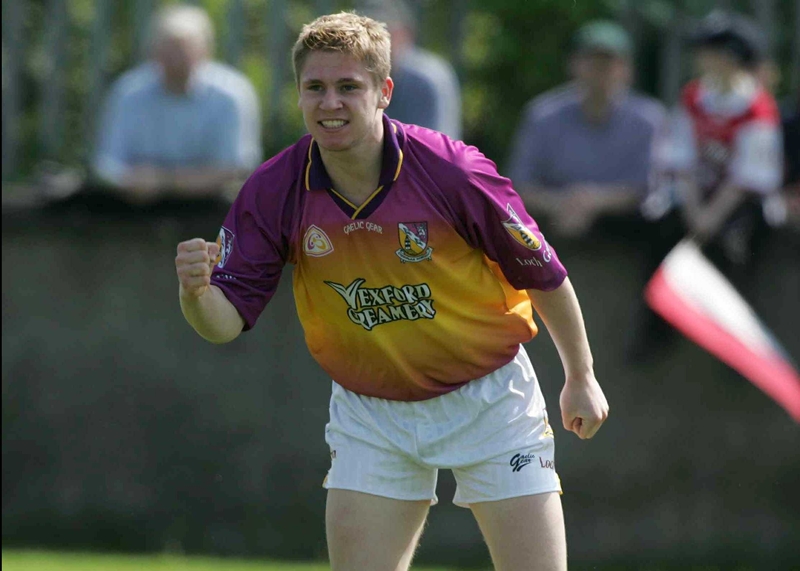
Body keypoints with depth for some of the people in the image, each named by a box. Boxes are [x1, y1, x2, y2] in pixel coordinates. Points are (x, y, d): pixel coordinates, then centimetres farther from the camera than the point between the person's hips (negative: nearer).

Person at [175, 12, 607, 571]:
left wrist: (581, 376, 4)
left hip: (488, 398, -2)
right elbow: (227, 321, -12)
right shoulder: (273, 191, -14)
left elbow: (543, 274, -7)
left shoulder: (453, 171, -22)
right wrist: (197, 292, -36)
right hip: (369, 414, 2)